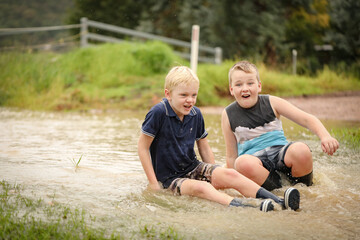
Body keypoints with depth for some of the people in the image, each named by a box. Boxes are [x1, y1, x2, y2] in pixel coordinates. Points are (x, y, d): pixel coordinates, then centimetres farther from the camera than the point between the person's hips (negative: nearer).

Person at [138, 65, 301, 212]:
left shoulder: (195, 114, 4)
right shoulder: (158, 113, -16)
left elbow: (204, 147, 15)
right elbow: (142, 147, -13)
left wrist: (215, 176, 8)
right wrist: (153, 182, -15)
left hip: (193, 168, 6)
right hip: (169, 177, -6)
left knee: (230, 175, -17)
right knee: (199, 187, -35)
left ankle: (279, 202, -27)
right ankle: (242, 207, -58)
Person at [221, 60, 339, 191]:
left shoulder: (272, 103, 2)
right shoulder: (228, 115, 3)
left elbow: (307, 119, -2)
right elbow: (231, 156, 9)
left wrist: (325, 137, -19)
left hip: (280, 151, 1)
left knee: (301, 150, -33)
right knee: (243, 163, -37)